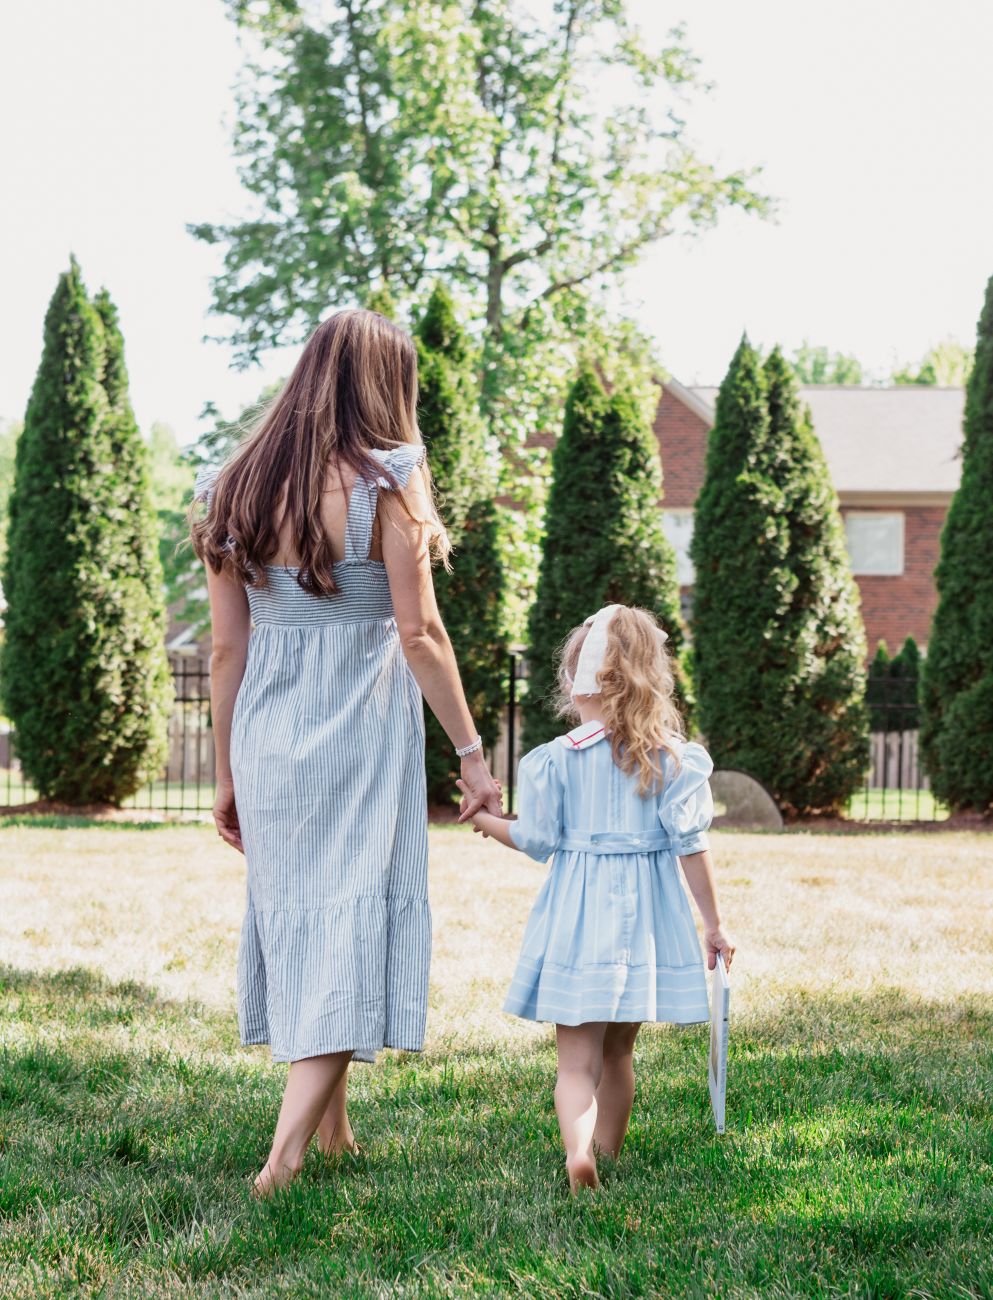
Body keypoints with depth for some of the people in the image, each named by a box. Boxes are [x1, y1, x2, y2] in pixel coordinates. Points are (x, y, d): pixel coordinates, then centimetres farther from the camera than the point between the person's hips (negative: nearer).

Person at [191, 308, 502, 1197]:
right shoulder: (386, 481, -8)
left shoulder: (236, 488, 6)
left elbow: (227, 647, 7)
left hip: (266, 736, 5)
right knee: (352, 923, -2)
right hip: (361, 732, -5)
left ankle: (332, 1133, 28)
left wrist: (229, 776, 12)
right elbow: (419, 634, -10)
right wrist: (472, 752, -3)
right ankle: (286, 1154, -12)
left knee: (293, 920, 16)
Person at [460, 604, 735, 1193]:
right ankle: (608, 1151, 31)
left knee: (578, 1060, -3)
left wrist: (485, 819, 21)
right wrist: (714, 923, 5)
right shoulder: (675, 759, -2)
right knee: (619, 1052, 19)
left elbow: (537, 839, 1)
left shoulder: (556, 759, -7)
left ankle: (578, 1149, -28)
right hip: (645, 919, 2)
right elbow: (692, 845, -3)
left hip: (577, 918, -2)